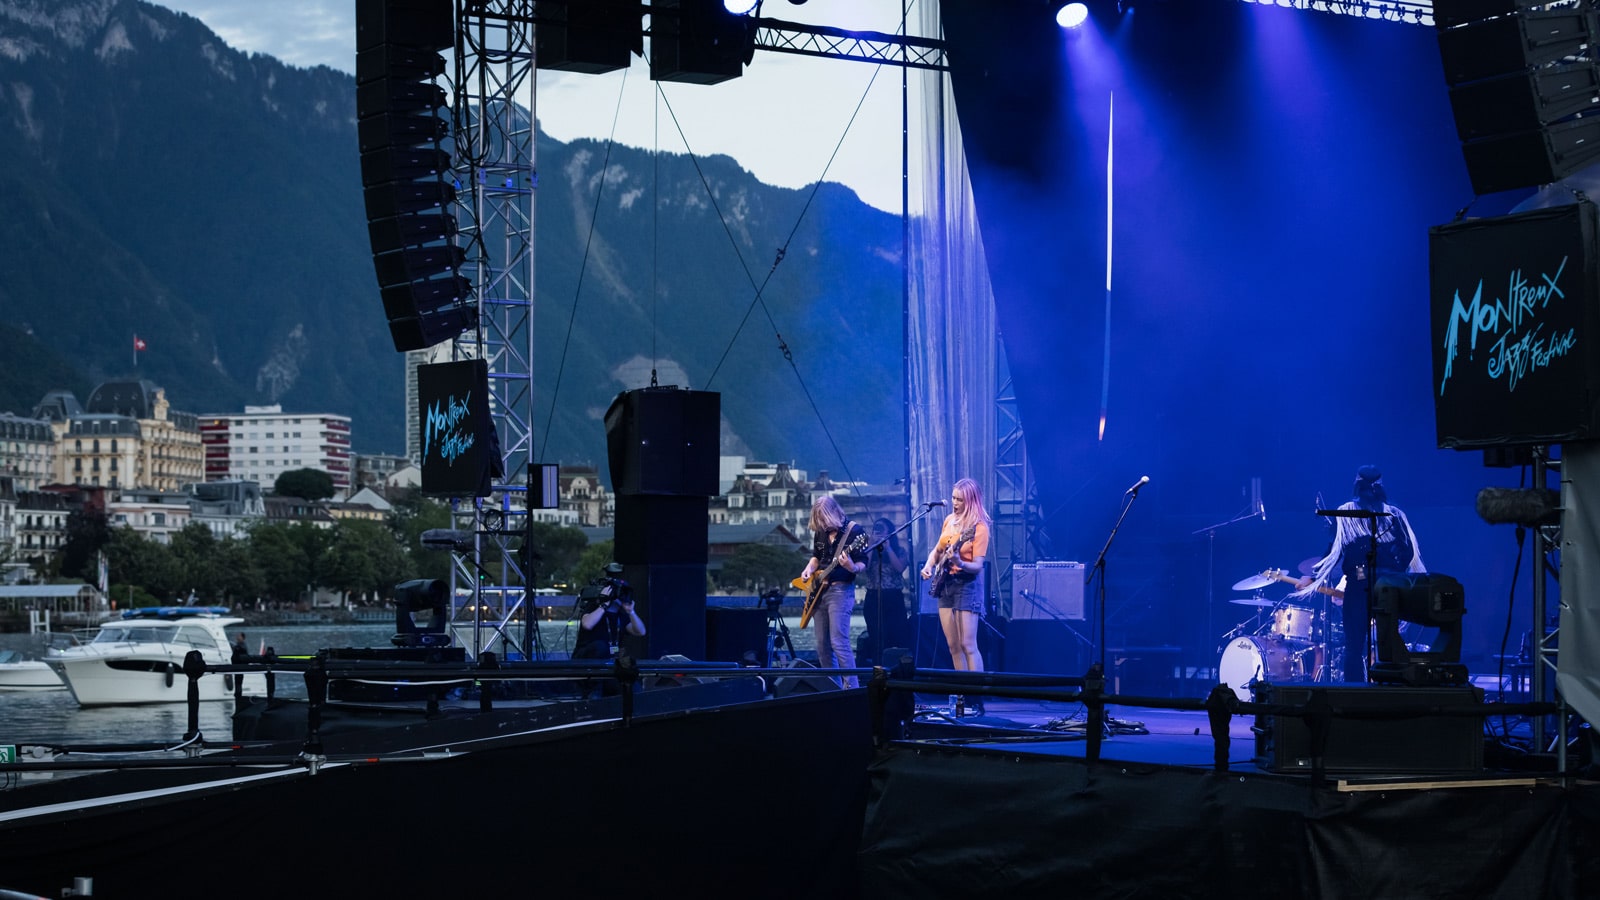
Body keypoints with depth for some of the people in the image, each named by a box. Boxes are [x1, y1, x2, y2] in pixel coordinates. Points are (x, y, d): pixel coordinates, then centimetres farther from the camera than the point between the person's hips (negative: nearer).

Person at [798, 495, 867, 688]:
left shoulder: (855, 531, -9)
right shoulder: (820, 532, 11)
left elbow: (863, 563, -10)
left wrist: (852, 567, -32)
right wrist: (808, 570, 5)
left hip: (841, 589, -7)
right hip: (819, 590, 7)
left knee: (838, 642, -17)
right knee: (822, 645, 7)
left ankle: (851, 687, -14)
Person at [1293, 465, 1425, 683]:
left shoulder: (1345, 512, 2)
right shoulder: (1395, 514, 9)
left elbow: (1335, 549, -4)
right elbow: (1409, 552, 4)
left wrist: (1313, 577, 3)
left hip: (1359, 585, -2)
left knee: (1354, 648, 1)